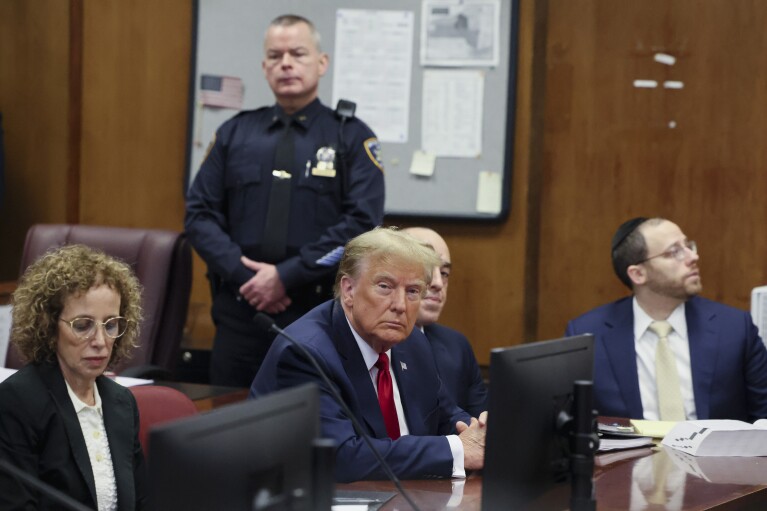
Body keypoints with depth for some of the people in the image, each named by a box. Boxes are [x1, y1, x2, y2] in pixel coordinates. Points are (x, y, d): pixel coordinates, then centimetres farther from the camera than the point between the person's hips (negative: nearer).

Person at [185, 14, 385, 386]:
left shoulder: (352, 138, 3)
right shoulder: (234, 134, 12)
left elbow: (363, 223, -8)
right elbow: (199, 214, 7)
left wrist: (286, 277, -13)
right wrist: (244, 275, -9)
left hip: (319, 314, -2)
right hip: (240, 311, 3)